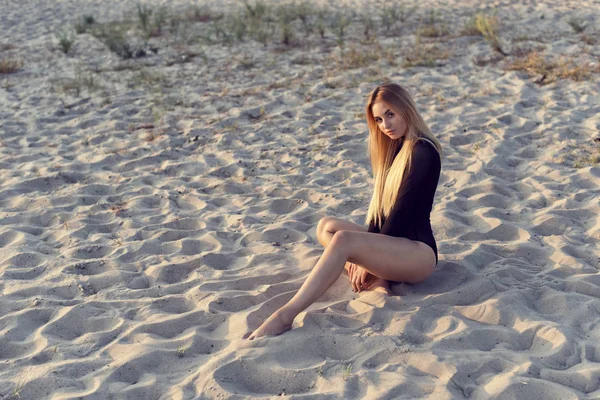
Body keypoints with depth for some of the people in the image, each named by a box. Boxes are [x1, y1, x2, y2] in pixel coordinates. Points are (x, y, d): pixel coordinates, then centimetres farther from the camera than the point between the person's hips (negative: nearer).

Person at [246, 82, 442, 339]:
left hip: (418, 253, -10)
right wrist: (366, 257, -3)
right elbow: (380, 207, 10)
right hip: (392, 244, 10)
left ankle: (286, 316, -41)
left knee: (343, 240, -31)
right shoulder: (396, 149, 15)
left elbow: (402, 210, -16)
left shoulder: (423, 152, -12)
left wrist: (370, 261, -12)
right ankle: (376, 282, -18)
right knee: (326, 226, 2)